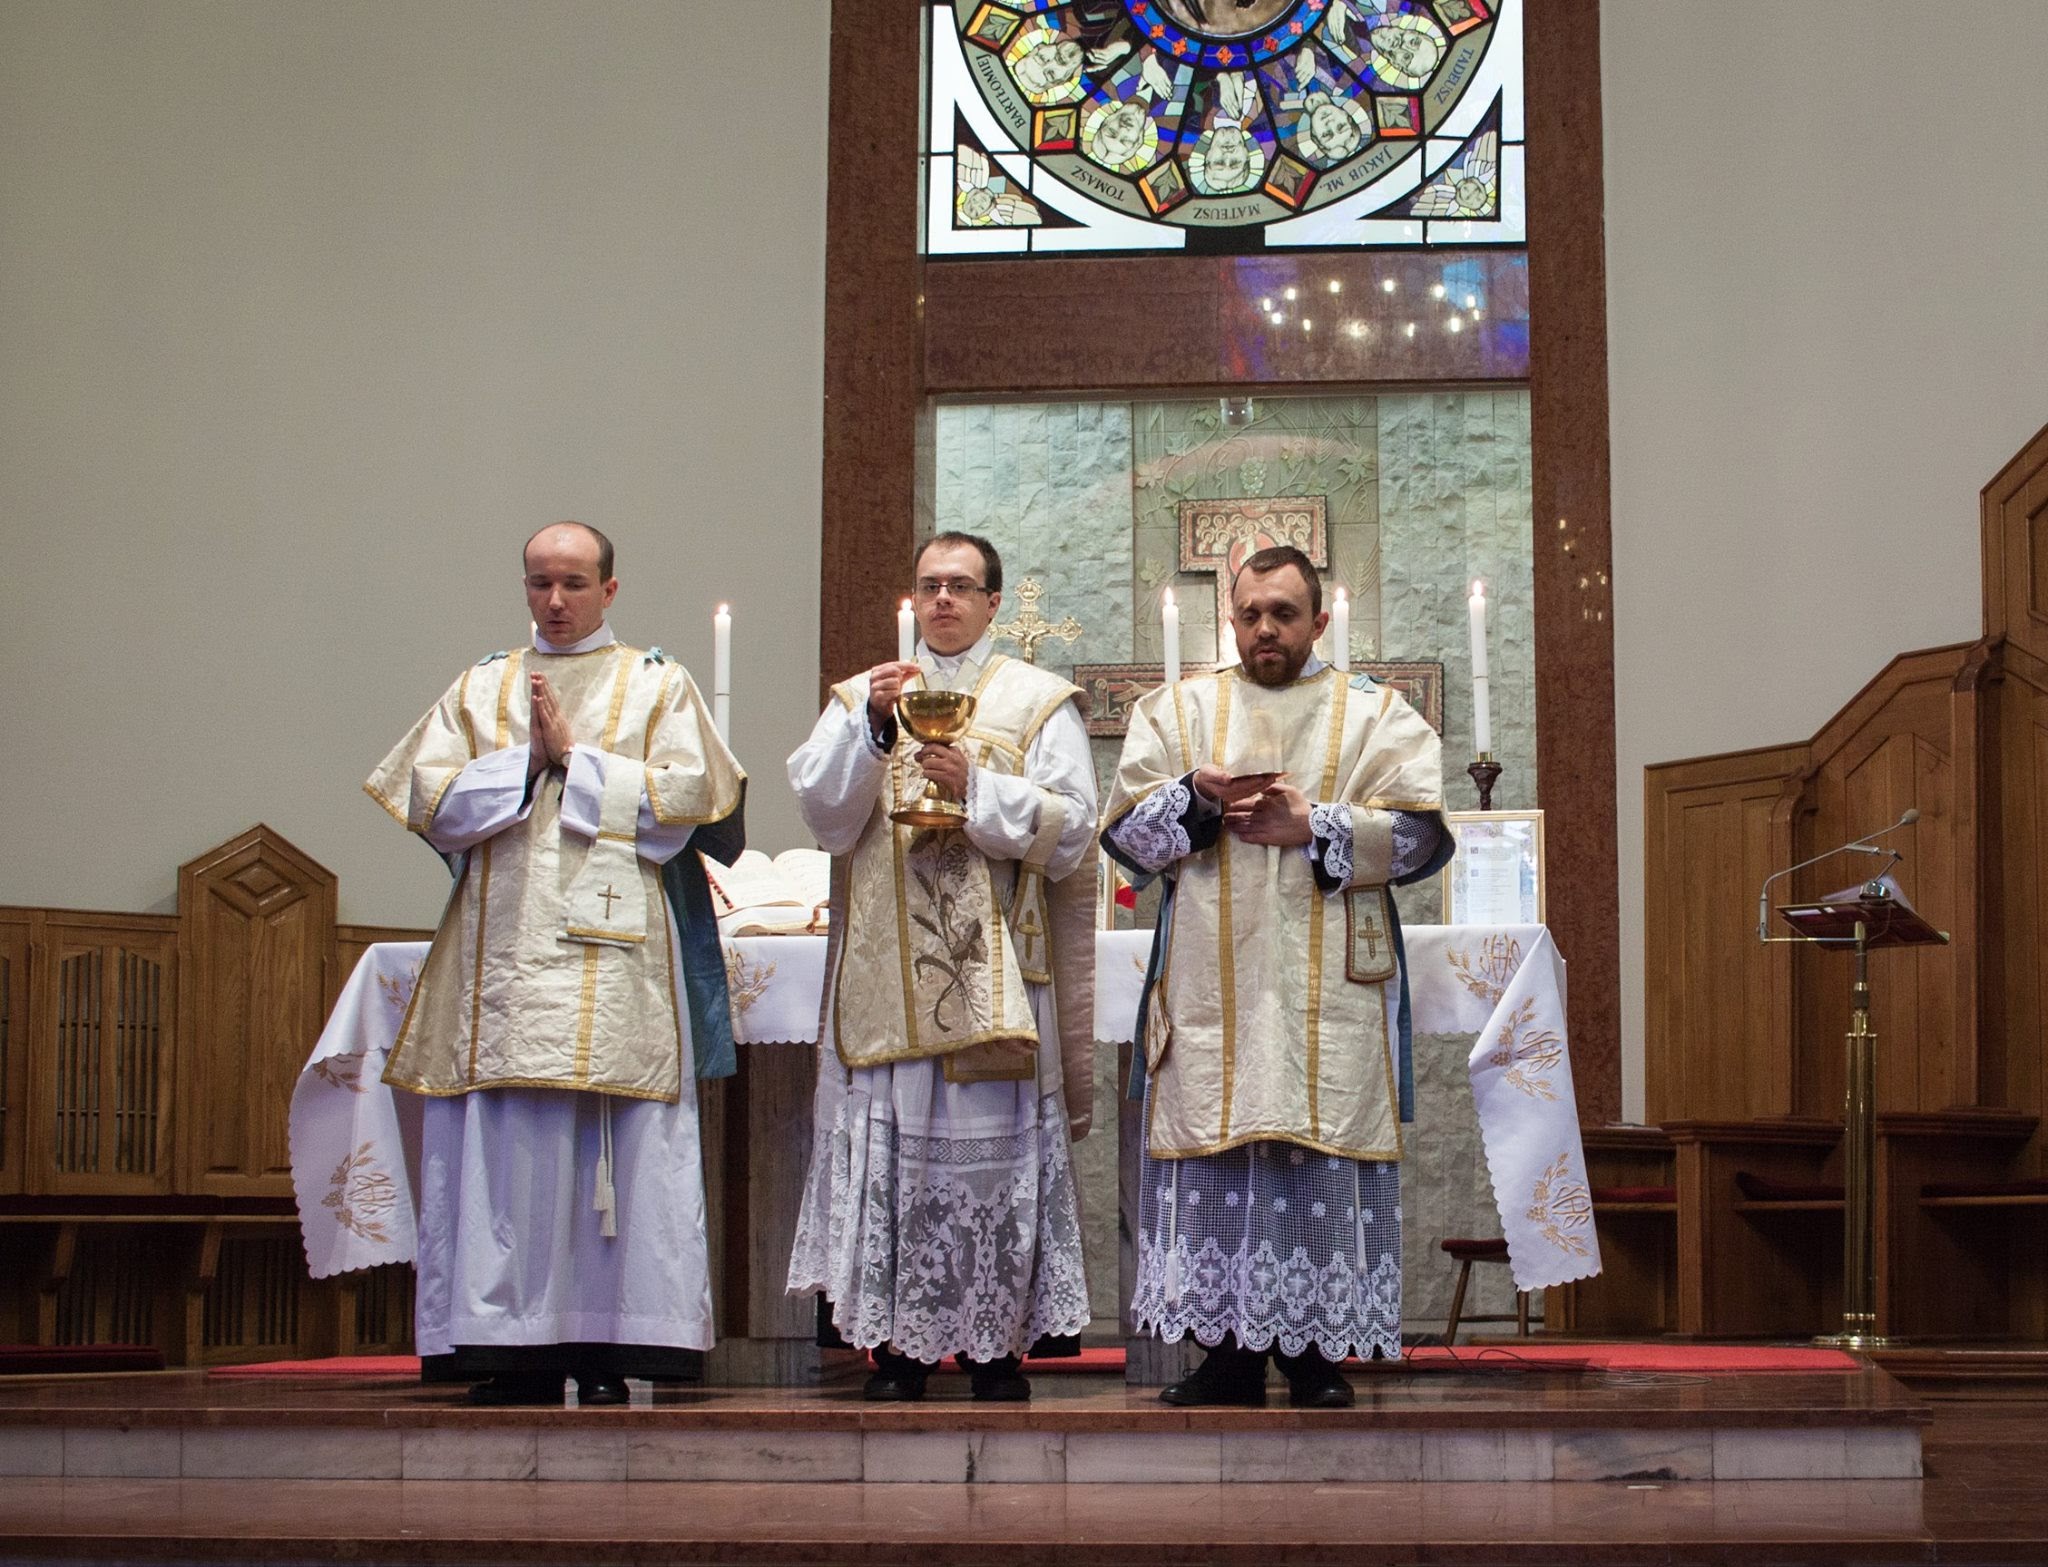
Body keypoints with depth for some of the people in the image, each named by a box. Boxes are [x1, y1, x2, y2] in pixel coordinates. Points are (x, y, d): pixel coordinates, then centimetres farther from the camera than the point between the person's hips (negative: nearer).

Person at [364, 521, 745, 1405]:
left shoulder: (659, 686, 12)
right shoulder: (481, 688, 18)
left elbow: (681, 800, -2)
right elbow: (432, 802, 6)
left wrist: (576, 754, -4)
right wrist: (529, 758, -4)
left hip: (613, 957, -2)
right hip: (503, 951, 2)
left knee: (617, 1153, -6)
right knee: (505, 1149, -3)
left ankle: (610, 1352, -3)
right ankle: (515, 1351, 0)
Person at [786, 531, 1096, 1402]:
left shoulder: (1039, 702, 10)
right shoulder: (862, 696, 16)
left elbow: (1070, 827, 0)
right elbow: (822, 811, 2)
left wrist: (976, 785, -12)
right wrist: (871, 727, -11)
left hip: (996, 971, -1)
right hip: (888, 972, 2)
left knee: (996, 1146, -3)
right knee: (890, 1146, -3)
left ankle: (997, 1343, 4)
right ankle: (900, 1342, 4)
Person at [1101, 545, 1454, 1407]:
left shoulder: (1377, 714, 10)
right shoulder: (1176, 709, 15)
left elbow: (1423, 831, -1)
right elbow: (1124, 830, 7)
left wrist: (1314, 828, -11)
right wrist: (1197, 796, -11)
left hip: (1331, 988, -1)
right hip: (1212, 985, 1)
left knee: (1323, 1157, -5)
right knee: (1217, 1153, -3)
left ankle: (1319, 1354, 1)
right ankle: (1228, 1348, 4)